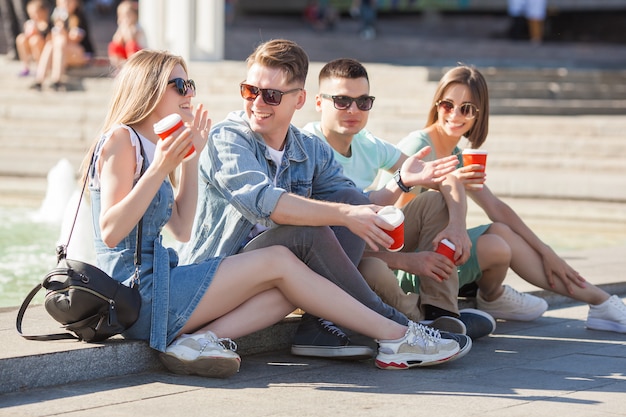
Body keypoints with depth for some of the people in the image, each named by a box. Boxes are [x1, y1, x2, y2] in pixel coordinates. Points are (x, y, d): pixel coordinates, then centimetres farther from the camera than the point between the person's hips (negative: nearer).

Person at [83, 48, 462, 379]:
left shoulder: (151, 145, 20)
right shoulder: (121, 140, -9)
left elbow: (181, 229, 15)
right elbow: (111, 232, -20)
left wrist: (190, 158, 11)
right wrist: (160, 169, -24)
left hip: (155, 283, 10)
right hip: (139, 292, -10)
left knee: (289, 291, -3)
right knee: (278, 262, -10)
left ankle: (201, 339, -22)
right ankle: (396, 338, -9)